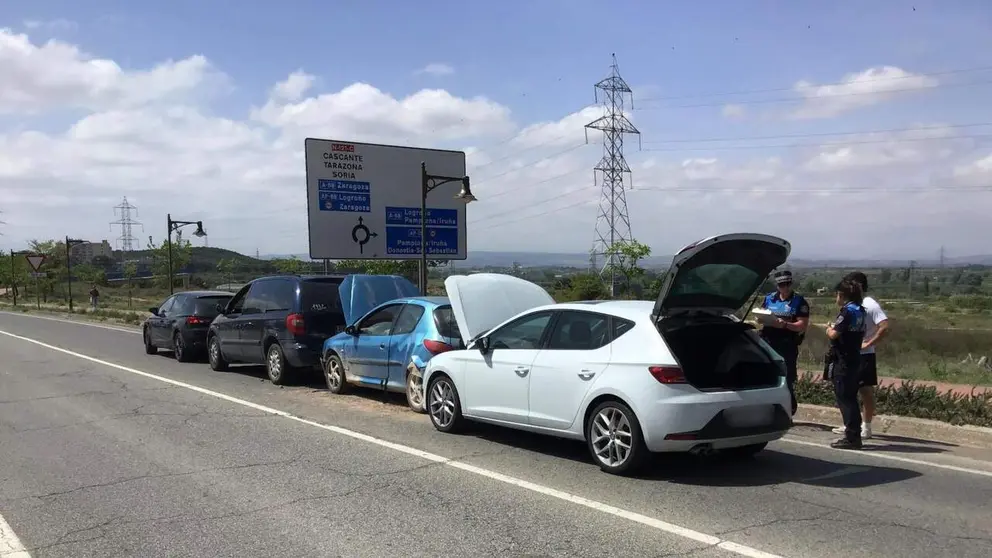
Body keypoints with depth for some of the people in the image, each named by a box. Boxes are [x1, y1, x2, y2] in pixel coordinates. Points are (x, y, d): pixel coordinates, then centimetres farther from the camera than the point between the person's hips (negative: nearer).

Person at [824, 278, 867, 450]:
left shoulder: (847, 311, -15)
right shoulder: (860, 311, 12)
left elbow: (833, 334, -22)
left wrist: (829, 328, 0)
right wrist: (834, 327, 14)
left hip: (842, 361, -9)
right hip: (854, 358, 9)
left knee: (844, 398, -5)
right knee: (851, 398, 15)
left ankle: (851, 437, -3)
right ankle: (854, 435, 20)